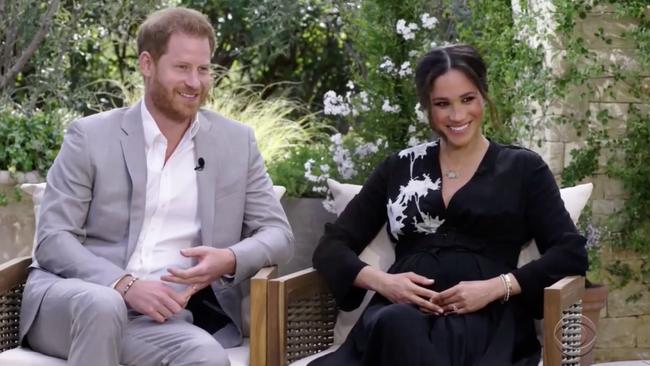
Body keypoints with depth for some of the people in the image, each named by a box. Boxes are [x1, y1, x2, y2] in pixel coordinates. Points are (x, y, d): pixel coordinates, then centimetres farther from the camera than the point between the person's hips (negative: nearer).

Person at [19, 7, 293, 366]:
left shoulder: (236, 141, 12)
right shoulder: (90, 136, 4)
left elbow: (277, 233, 12)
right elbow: (52, 240, -2)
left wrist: (230, 260, -12)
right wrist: (125, 284, -20)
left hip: (159, 315, 2)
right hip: (69, 304, -1)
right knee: (103, 304, -38)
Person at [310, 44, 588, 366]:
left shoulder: (523, 168, 15)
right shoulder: (399, 168, 21)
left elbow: (571, 253, 5)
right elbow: (331, 247, 17)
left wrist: (496, 287, -11)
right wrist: (381, 281, -4)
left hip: (484, 317, -2)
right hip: (398, 312, 2)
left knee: (451, 333, -41)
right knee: (396, 322, -38)